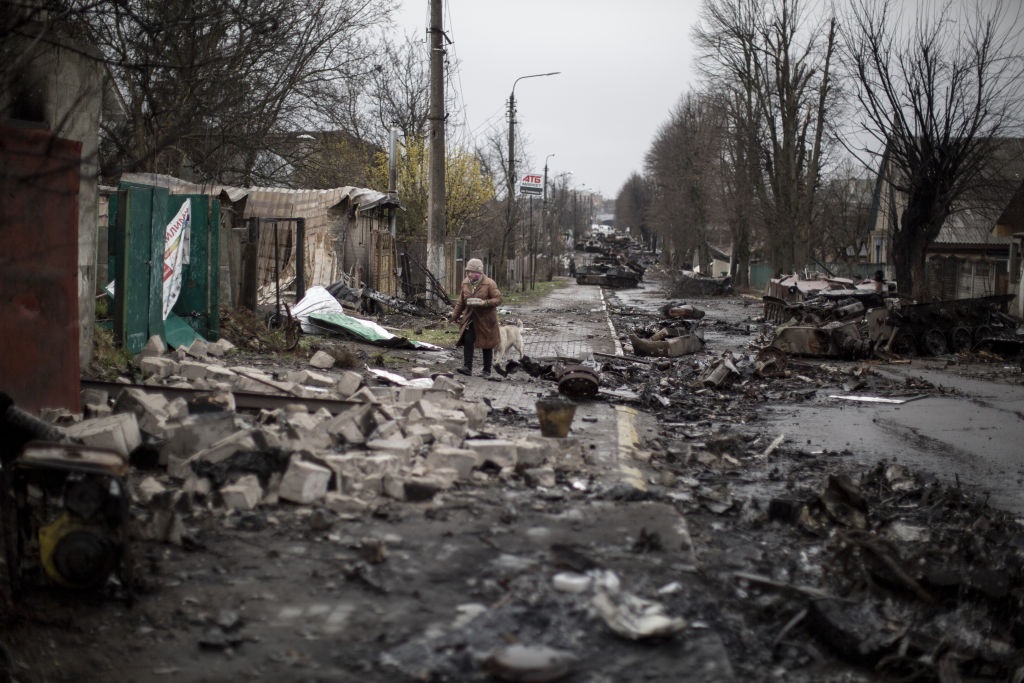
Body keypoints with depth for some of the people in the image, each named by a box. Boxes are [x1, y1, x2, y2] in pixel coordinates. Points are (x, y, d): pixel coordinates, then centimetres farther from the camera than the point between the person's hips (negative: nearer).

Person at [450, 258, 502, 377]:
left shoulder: (489, 284, -13)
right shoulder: (465, 283, 3)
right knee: (467, 340, -14)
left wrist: (484, 302, -28)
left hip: (485, 319, -4)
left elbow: (498, 299, -14)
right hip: (469, 318, 4)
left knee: (487, 345, 5)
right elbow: (461, 301, 14)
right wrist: (455, 315, 15)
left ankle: (486, 370, 16)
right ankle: (467, 367, -14)